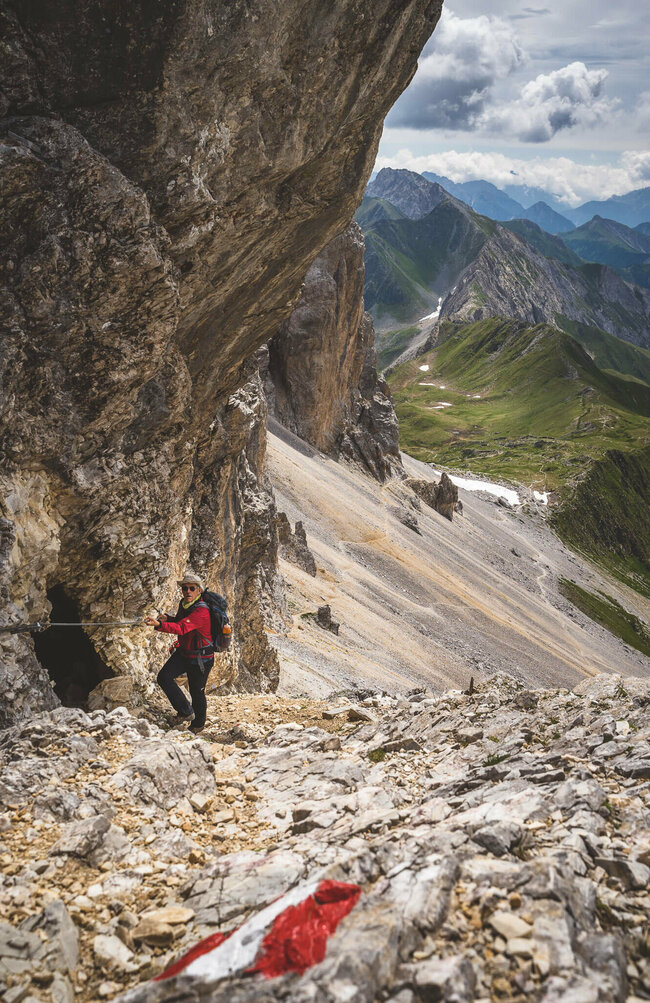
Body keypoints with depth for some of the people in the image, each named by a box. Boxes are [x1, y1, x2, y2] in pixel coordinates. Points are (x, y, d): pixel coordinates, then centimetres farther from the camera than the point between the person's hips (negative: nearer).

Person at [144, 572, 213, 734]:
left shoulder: (201, 611, -28)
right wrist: (167, 618, -3)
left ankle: (198, 724, 34)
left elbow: (181, 628, -41)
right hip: (182, 652, 7)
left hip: (200, 658, -7)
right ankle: (185, 711, 3)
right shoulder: (183, 604, 0)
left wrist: (159, 624, -55)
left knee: (197, 692, 7)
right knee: (164, 677, -11)